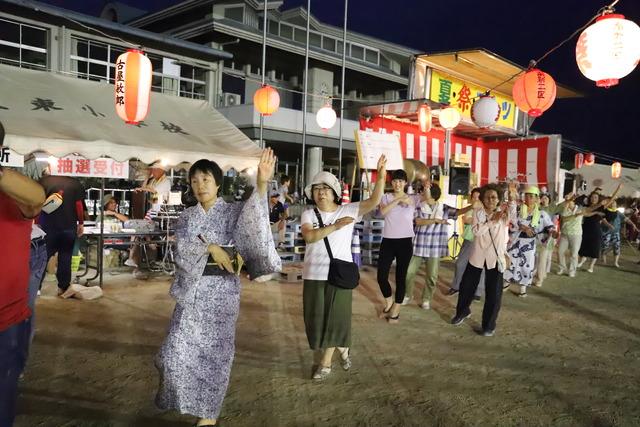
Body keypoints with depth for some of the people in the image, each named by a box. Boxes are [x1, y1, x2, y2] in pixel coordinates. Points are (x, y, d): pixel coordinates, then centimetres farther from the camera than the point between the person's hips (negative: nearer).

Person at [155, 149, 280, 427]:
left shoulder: (233, 211, -2)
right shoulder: (187, 216, 8)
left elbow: (253, 218, -25)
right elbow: (181, 247, -8)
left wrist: (262, 184, -42)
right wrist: (210, 247, -24)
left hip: (221, 290, -3)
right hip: (192, 290, 3)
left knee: (215, 352, 4)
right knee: (178, 351, 3)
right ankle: (185, 398, 31)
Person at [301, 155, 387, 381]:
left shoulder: (348, 210, -4)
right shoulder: (308, 214, -2)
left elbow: (374, 202, -15)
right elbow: (309, 236, -19)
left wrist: (381, 176, -27)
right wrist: (335, 226, -27)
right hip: (314, 275, 2)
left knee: (336, 318, 7)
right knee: (316, 318, 11)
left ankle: (325, 362, 26)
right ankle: (342, 347, 36)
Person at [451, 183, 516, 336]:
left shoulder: (503, 213, -3)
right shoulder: (477, 212, -1)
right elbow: (476, 230, -15)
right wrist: (492, 221, -18)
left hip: (495, 257, -1)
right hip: (477, 255, 2)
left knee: (493, 293, 0)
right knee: (466, 285, 13)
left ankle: (489, 324, 17)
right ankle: (462, 311, 40)